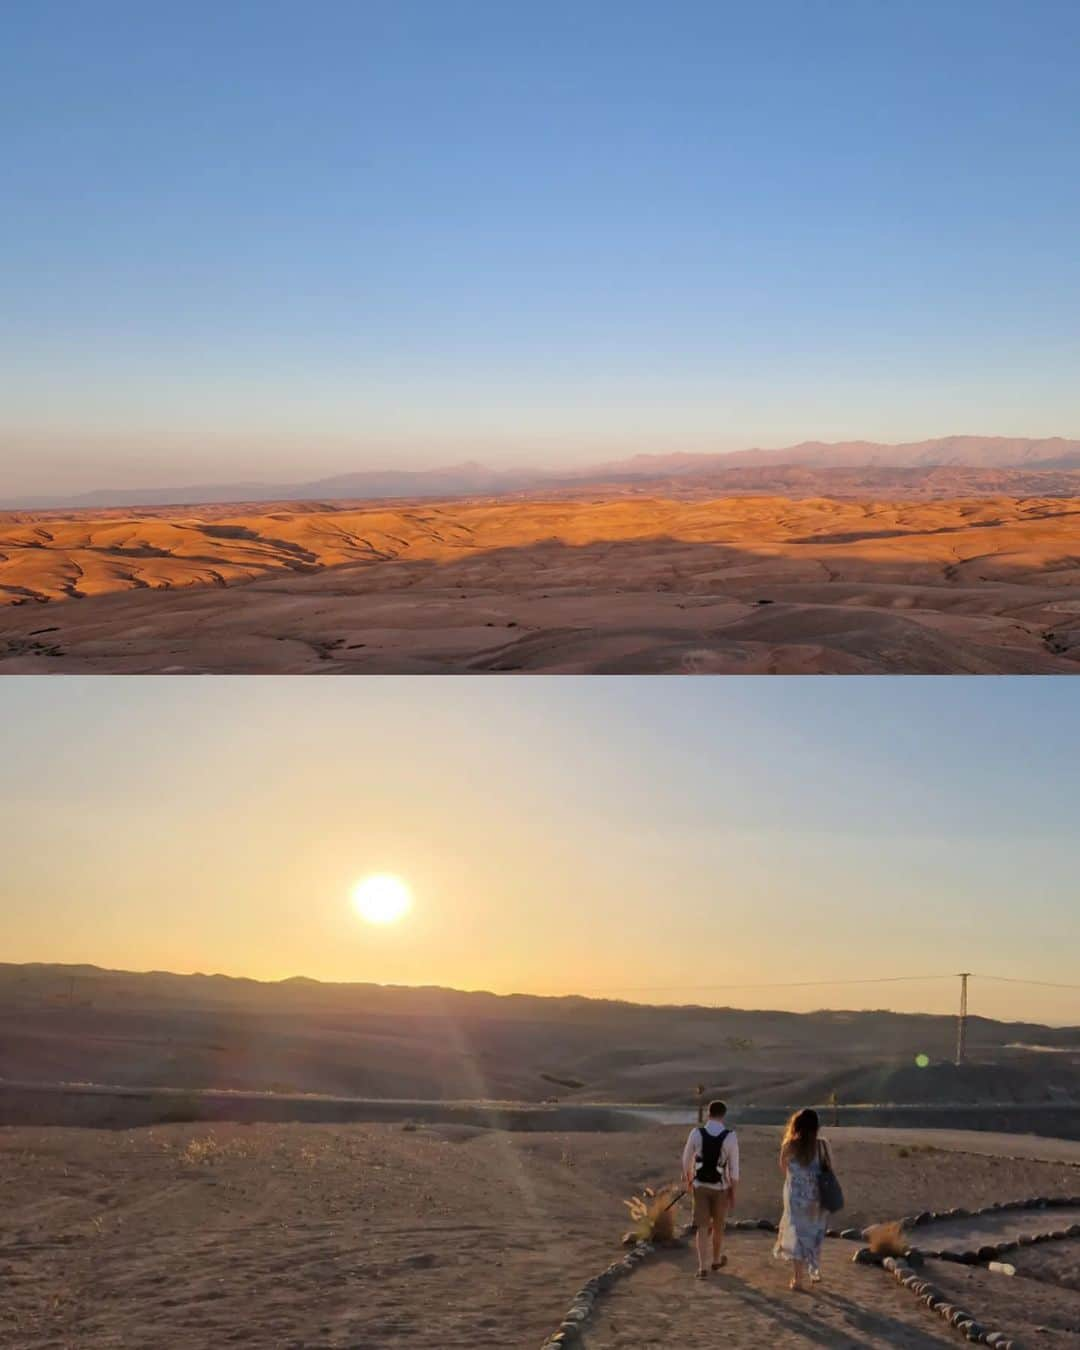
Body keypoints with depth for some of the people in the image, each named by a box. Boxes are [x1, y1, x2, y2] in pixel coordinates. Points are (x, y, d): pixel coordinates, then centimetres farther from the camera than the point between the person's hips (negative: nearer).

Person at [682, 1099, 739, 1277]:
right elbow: (734, 1169, -11)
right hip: (721, 1188, 0)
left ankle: (703, 1267, 3)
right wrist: (733, 1195, -1)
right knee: (718, 1225, 20)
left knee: (702, 1227, 8)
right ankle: (716, 1260, 38)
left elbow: (686, 1159, -2)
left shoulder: (696, 1133, -12)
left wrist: (688, 1180, 17)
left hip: (700, 1185, 0)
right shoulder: (730, 1137, -15)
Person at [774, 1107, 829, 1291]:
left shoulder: (789, 1146, -13)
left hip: (795, 1197, -2)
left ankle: (797, 1279, 10)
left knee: (796, 1234, 8)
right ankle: (814, 1272, 30)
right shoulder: (821, 1145, -9)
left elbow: (783, 1170, 2)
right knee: (813, 1234, 21)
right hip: (816, 1198, 2)